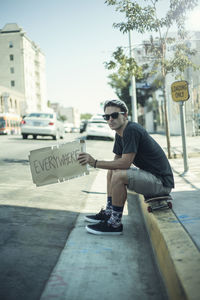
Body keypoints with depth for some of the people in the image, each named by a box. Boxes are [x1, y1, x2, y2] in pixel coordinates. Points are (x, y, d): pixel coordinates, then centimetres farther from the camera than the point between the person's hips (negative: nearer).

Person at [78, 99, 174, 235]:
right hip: (149, 174, 11)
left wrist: (95, 163, -23)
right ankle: (109, 212, 21)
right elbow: (117, 161, 13)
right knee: (111, 171, 18)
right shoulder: (120, 134, 9)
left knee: (119, 176, -28)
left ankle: (115, 223, -13)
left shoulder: (132, 130, -21)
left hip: (162, 182, -10)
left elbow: (125, 163, -26)